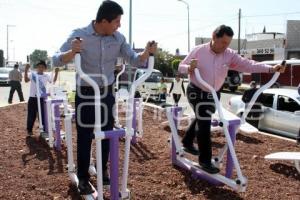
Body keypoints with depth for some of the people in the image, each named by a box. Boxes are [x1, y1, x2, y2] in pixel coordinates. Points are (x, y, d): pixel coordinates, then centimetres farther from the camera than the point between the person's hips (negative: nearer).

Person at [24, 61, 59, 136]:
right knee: (31, 115, 5)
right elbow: (26, 80, -18)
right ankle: (29, 130, 20)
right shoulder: (32, 74, -3)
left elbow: (53, 81, 7)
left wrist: (56, 73, -3)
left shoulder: (46, 76, 7)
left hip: (42, 99, 2)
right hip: (33, 98, -2)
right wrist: (26, 71, -29)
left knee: (43, 115, 9)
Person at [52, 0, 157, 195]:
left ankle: (103, 171, 31)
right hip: (86, 94, -4)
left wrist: (147, 52, -21)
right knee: (85, 137, 3)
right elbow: (57, 60, -18)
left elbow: (135, 60, 0)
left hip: (107, 93, 4)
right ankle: (83, 178, 18)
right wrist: (72, 52, -39)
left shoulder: (118, 38, -3)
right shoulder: (79, 35, -14)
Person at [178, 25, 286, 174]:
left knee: (201, 120, 22)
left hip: (214, 94, 6)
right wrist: (189, 68, -34)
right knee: (204, 124, -9)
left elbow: (248, 65, -16)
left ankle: (187, 142, 46)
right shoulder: (198, 51, -16)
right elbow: (181, 67, -10)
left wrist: (271, 69, -27)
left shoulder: (229, 55, -8)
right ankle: (205, 160, 3)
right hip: (197, 93, -5)